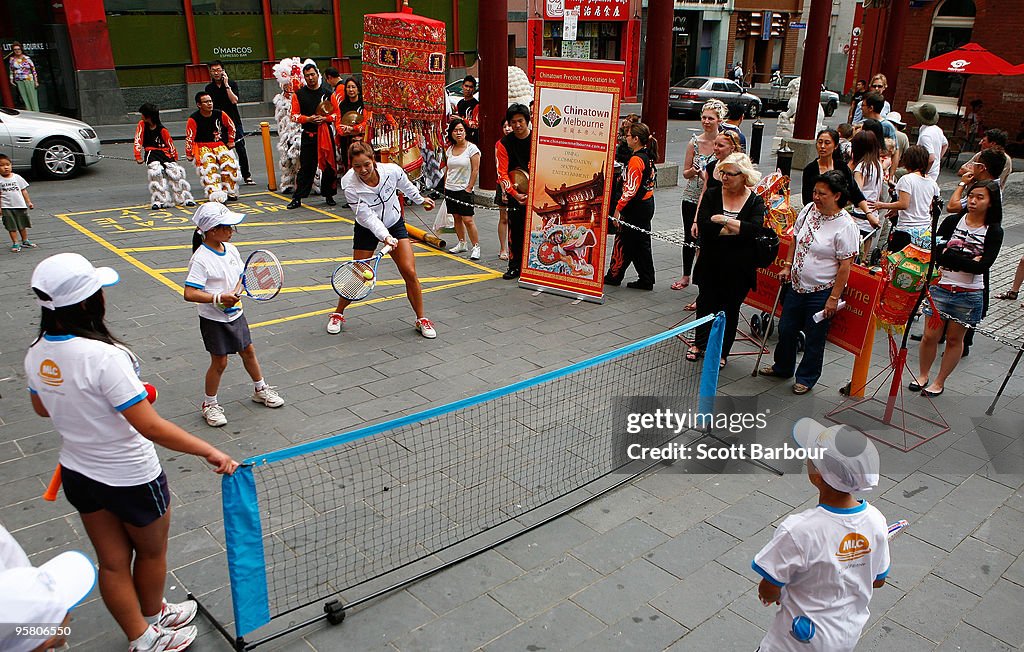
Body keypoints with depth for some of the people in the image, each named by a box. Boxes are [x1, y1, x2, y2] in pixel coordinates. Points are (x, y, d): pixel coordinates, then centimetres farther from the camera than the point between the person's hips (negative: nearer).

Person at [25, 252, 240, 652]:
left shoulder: (37, 354, -9)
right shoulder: (103, 356, -32)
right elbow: (151, 427, -32)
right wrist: (209, 452, -27)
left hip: (78, 474, 7)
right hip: (131, 479, -6)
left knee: (112, 563, 20)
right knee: (151, 553, 22)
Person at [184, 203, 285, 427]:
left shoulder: (230, 249, 0)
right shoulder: (201, 259, -23)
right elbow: (190, 293, -28)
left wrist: (234, 293, -7)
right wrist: (219, 298, -34)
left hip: (235, 314, 7)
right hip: (214, 319, -7)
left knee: (248, 351, 18)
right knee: (219, 362, 3)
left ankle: (260, 390, 38)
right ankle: (210, 404, 22)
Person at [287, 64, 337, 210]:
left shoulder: (327, 93, 7)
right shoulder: (298, 94, 5)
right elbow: (294, 116, 3)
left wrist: (324, 118, -12)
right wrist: (308, 119, -14)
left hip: (326, 133, 1)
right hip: (308, 135, -1)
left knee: (328, 165, 3)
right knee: (306, 166, -2)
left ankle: (329, 195, 16)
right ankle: (297, 198, 3)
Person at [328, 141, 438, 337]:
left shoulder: (393, 170, -22)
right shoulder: (350, 186, -28)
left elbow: (406, 186, 2)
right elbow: (367, 217, -29)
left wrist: (421, 200, 18)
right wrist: (385, 236, -42)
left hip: (395, 224, 2)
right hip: (367, 229, -1)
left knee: (410, 272, -9)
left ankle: (421, 320, 6)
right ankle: (338, 314, 26)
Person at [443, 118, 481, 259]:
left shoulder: (472, 148, -7)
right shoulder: (450, 149, 10)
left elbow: (475, 170, -9)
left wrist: (469, 188, -11)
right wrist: (445, 186, 12)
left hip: (464, 190, -6)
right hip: (450, 189, 6)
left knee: (467, 219, -11)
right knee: (456, 217, 12)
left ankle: (476, 247, -4)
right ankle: (461, 244, 23)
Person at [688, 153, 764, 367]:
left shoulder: (755, 202, -4)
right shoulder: (712, 194, -2)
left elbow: (755, 229, -22)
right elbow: (703, 225, -16)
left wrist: (723, 219, -22)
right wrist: (735, 229, -18)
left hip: (738, 269, -1)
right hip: (711, 264, 1)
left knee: (730, 309, 10)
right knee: (706, 303, 12)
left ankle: (722, 351, 26)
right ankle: (699, 343, 33)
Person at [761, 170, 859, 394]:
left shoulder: (845, 225, -19)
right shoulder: (809, 210, -1)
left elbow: (845, 266, -17)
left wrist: (834, 298, -16)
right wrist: (787, 266, 9)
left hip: (822, 292, -6)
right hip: (797, 285, 6)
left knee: (814, 338, 8)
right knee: (786, 329, 17)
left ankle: (806, 378, 28)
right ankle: (782, 367, 39)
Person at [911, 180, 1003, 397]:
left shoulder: (994, 232, -5)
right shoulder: (952, 222, 0)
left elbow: (983, 266, -17)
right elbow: (936, 252, -9)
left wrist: (950, 255, -17)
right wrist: (969, 261, -16)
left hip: (969, 295, -1)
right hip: (941, 288, 1)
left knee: (954, 339, 9)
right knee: (930, 336, 4)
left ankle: (939, 382, 22)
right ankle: (922, 376, 24)